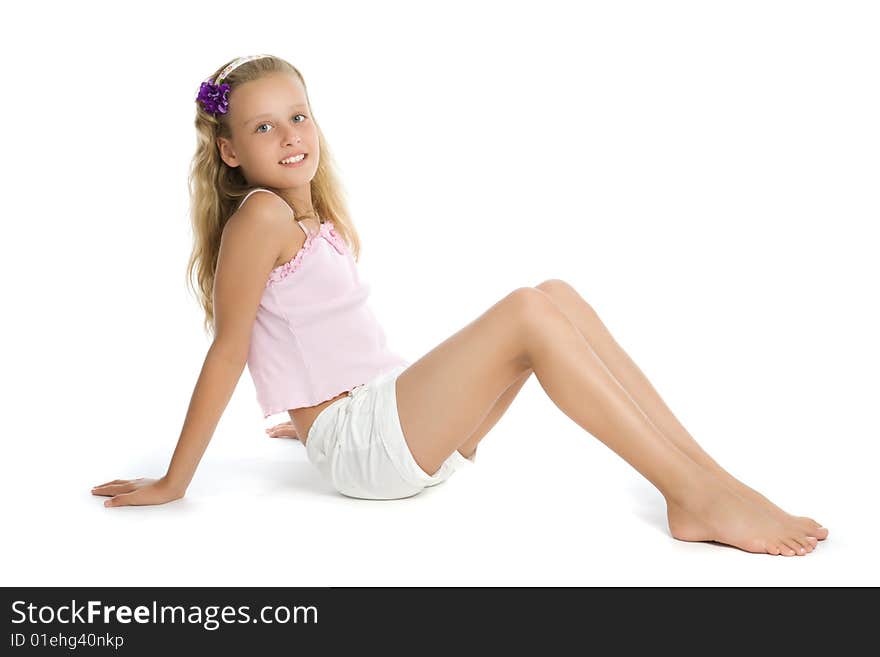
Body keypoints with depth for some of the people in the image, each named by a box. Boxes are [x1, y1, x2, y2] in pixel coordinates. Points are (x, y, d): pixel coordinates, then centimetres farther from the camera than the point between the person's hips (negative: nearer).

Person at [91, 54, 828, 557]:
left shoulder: (318, 220, 17)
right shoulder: (261, 214, -9)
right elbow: (228, 349, -12)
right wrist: (173, 484, -9)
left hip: (401, 415, 9)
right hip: (358, 443, -9)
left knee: (558, 297, -4)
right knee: (529, 311, -23)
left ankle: (703, 470, -12)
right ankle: (694, 497, -24)